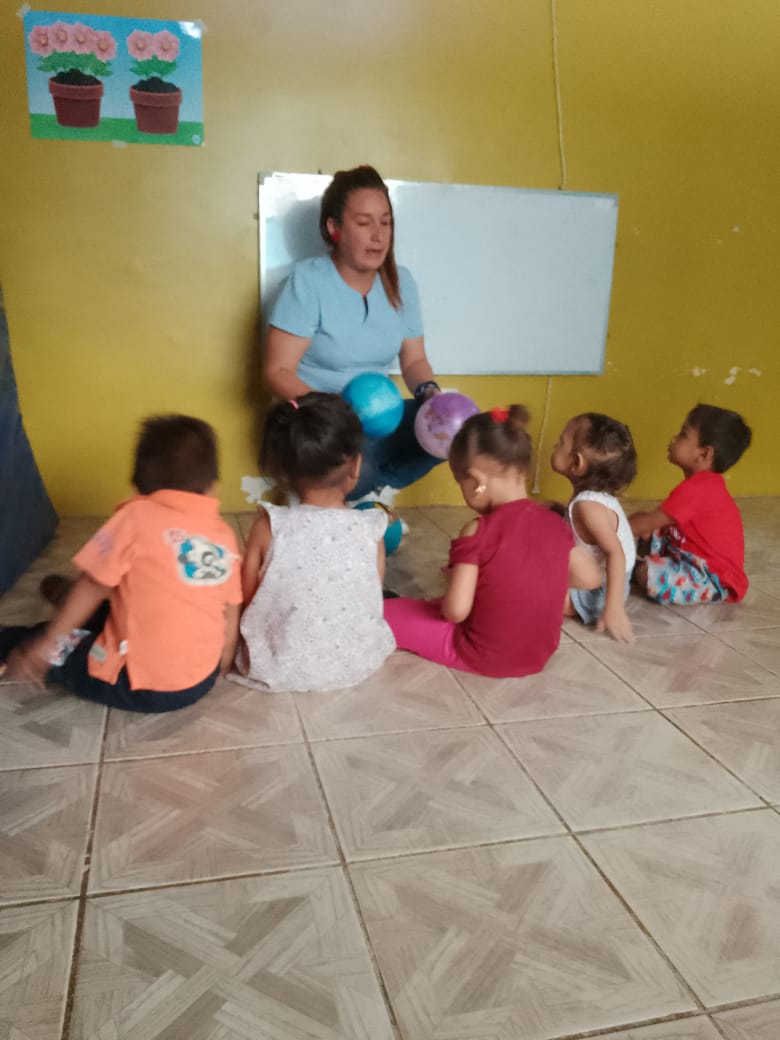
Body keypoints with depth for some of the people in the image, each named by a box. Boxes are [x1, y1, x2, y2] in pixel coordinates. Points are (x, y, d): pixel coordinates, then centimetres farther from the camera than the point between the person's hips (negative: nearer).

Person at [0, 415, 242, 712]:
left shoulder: (138, 515, -13)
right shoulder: (225, 535, -1)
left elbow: (93, 585, -8)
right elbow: (231, 614, 4)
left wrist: (45, 643, 2)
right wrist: (221, 665, 18)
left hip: (139, 686, -5)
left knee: (31, 647, 17)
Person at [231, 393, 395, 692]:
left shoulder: (269, 526, -19)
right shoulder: (371, 529, -16)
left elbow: (245, 597, -7)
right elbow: (371, 600, -4)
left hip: (279, 667, 0)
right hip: (355, 663, 1)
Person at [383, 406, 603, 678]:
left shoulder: (478, 532, -23)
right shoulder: (555, 524, -6)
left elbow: (456, 611, -24)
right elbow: (591, 578, 5)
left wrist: (454, 580, -2)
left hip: (482, 656, -7)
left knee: (383, 613, 3)